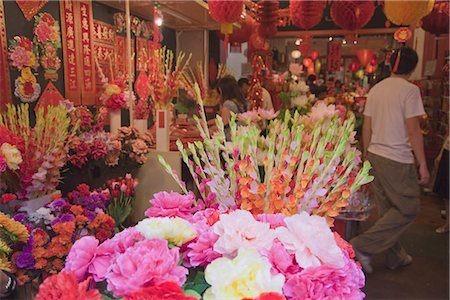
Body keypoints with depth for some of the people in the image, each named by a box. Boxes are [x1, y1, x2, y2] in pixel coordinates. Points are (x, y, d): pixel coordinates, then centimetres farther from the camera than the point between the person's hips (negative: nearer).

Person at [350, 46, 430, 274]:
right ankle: (363, 246, 0)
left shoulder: (376, 89, 9)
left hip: (375, 156, 7)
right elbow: (413, 131, -14)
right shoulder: (410, 90, -10)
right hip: (398, 160, -7)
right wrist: (423, 165, -8)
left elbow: (366, 127, 11)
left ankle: (395, 257, 29)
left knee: (387, 209, 16)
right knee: (407, 210, 6)